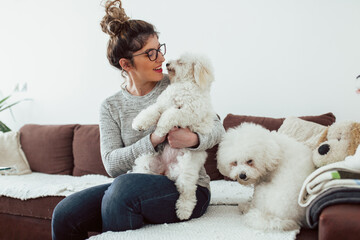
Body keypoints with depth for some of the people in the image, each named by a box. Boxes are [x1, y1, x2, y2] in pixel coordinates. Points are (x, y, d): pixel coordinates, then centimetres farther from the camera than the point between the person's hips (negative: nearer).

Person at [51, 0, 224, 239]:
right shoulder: (111, 107, 5)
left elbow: (217, 128, 1)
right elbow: (112, 164, -5)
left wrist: (194, 139, -22)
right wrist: (153, 140, -19)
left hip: (189, 188, -2)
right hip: (139, 189, 3)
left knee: (125, 186, -32)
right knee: (65, 214, -14)